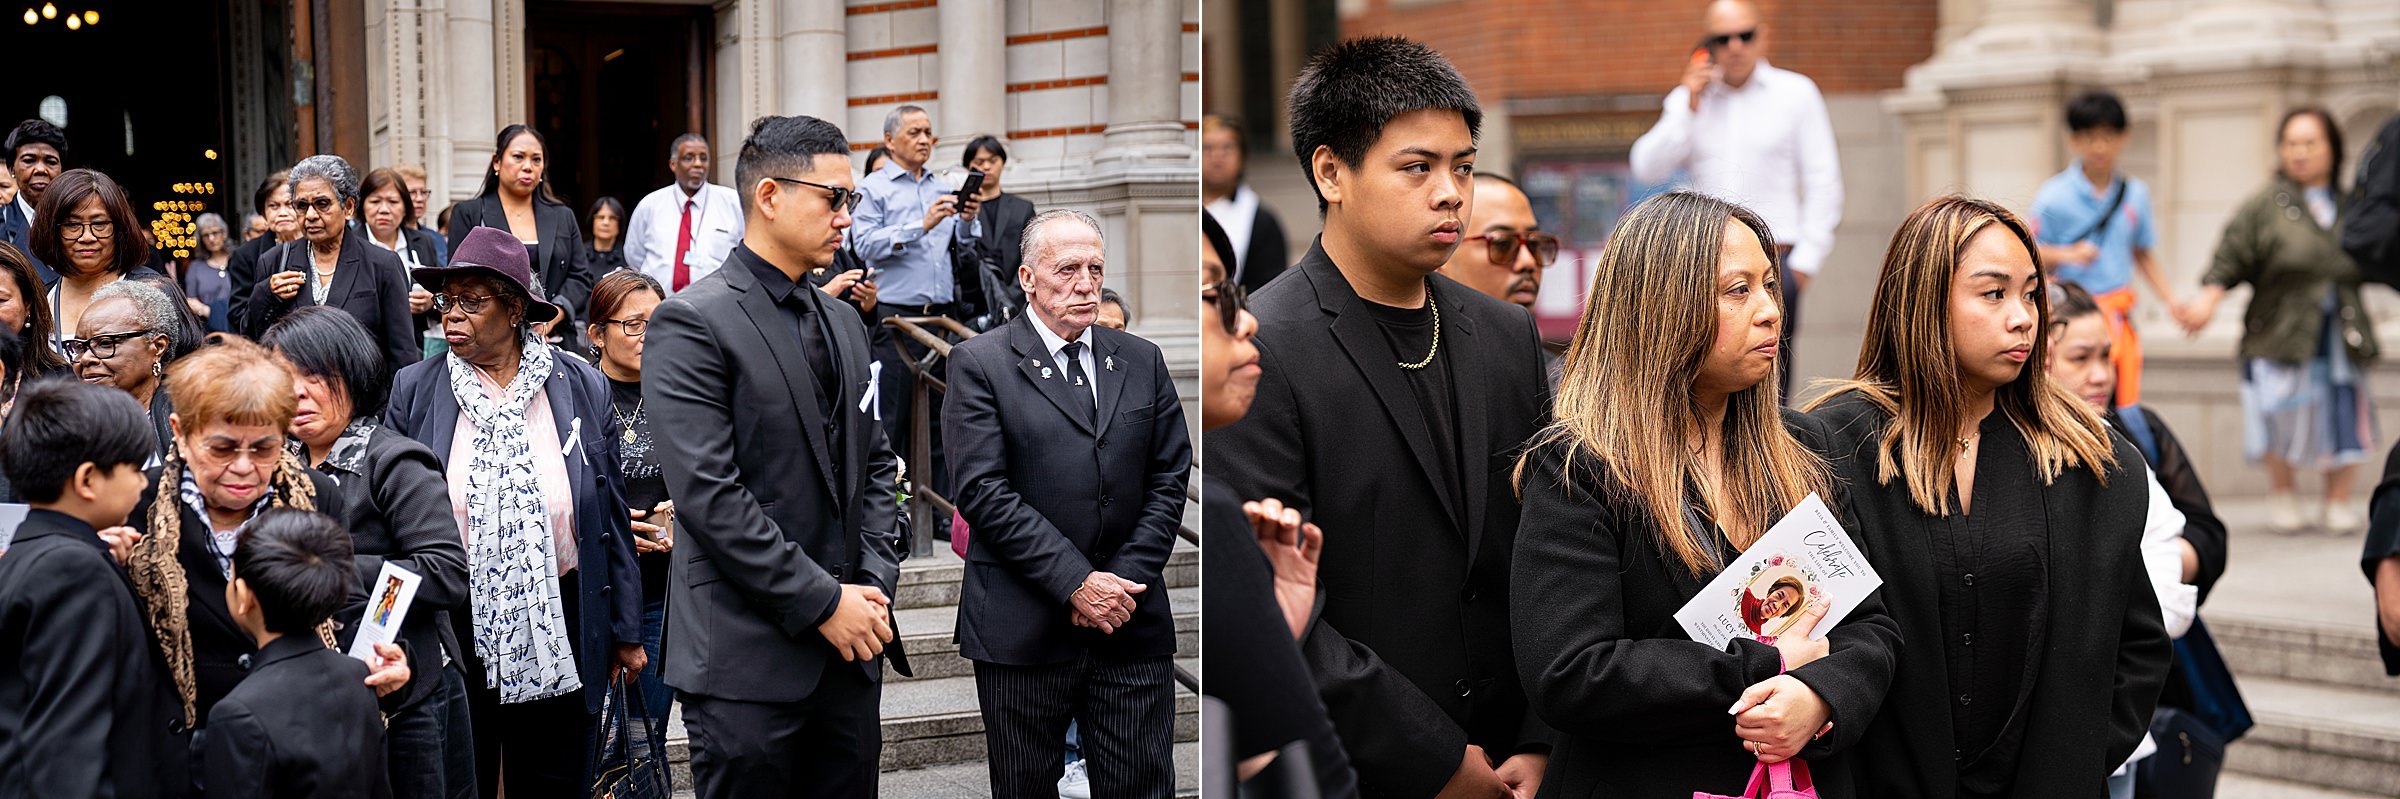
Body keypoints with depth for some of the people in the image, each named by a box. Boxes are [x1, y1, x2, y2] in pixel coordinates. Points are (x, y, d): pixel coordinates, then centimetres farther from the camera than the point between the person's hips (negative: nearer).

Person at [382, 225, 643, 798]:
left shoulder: (583, 387, -1)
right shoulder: (413, 391, -2)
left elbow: (612, 518, 4)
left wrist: (625, 630, 5)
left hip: (558, 637, 0)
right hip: (452, 637, 0)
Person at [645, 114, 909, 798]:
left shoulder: (842, 323, 16)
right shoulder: (691, 323, -9)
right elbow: (708, 495, -17)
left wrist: (875, 585, 2)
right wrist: (823, 601, -15)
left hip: (849, 645, 7)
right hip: (748, 661, -7)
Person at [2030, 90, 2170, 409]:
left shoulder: (2135, 193, 8)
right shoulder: (2055, 196, -6)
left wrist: (2172, 300, 11)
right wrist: (2069, 255, -20)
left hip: (2119, 314, 5)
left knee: (2126, 406, 1)